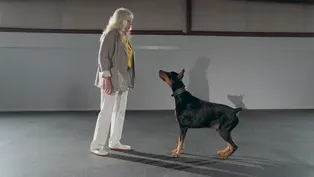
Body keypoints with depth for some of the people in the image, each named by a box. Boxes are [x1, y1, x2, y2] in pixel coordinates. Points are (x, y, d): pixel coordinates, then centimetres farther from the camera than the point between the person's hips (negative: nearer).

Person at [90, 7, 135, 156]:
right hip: (112, 79, -9)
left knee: (120, 112, 11)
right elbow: (103, 57, -16)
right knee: (106, 111, -7)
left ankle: (114, 142, 21)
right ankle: (96, 145, 2)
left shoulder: (124, 36, 15)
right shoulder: (111, 34, -10)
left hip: (123, 79, 9)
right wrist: (107, 78, -22)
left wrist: (128, 79, 13)